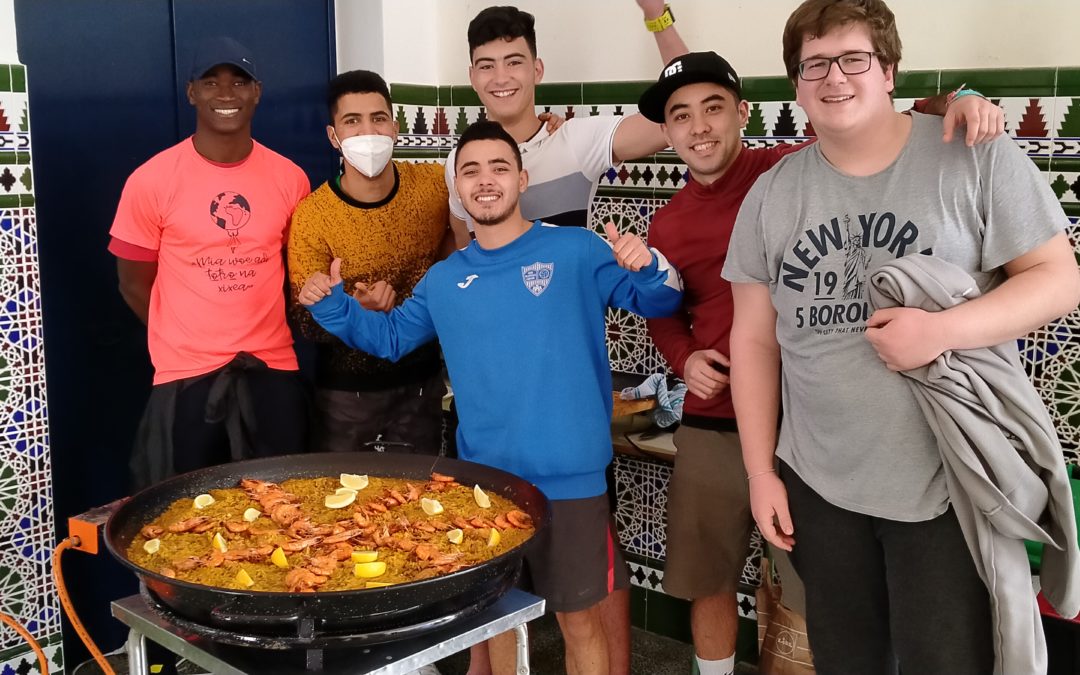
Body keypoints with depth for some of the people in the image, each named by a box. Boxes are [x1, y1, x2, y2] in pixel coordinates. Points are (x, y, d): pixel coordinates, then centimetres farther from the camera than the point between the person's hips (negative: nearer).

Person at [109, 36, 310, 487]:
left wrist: (259, 336, 7)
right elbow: (135, 284, 2)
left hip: (274, 370, 2)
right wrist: (191, 342, 7)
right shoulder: (151, 181, -6)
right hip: (186, 376, -2)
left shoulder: (290, 179, 1)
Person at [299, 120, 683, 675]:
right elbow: (388, 337, 20)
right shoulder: (443, 280, 9)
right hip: (484, 478, 4)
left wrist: (647, 267, -27)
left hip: (569, 478, -4)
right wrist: (331, 304, 4)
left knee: (578, 619, 8)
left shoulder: (576, 252, -5)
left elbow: (656, 302, -4)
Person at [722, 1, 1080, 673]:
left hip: (949, 482, -3)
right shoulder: (772, 193, 4)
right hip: (818, 484, 4)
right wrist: (761, 471, 3)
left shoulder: (976, 157, -6)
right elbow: (755, 339, 6)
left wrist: (944, 329, -23)